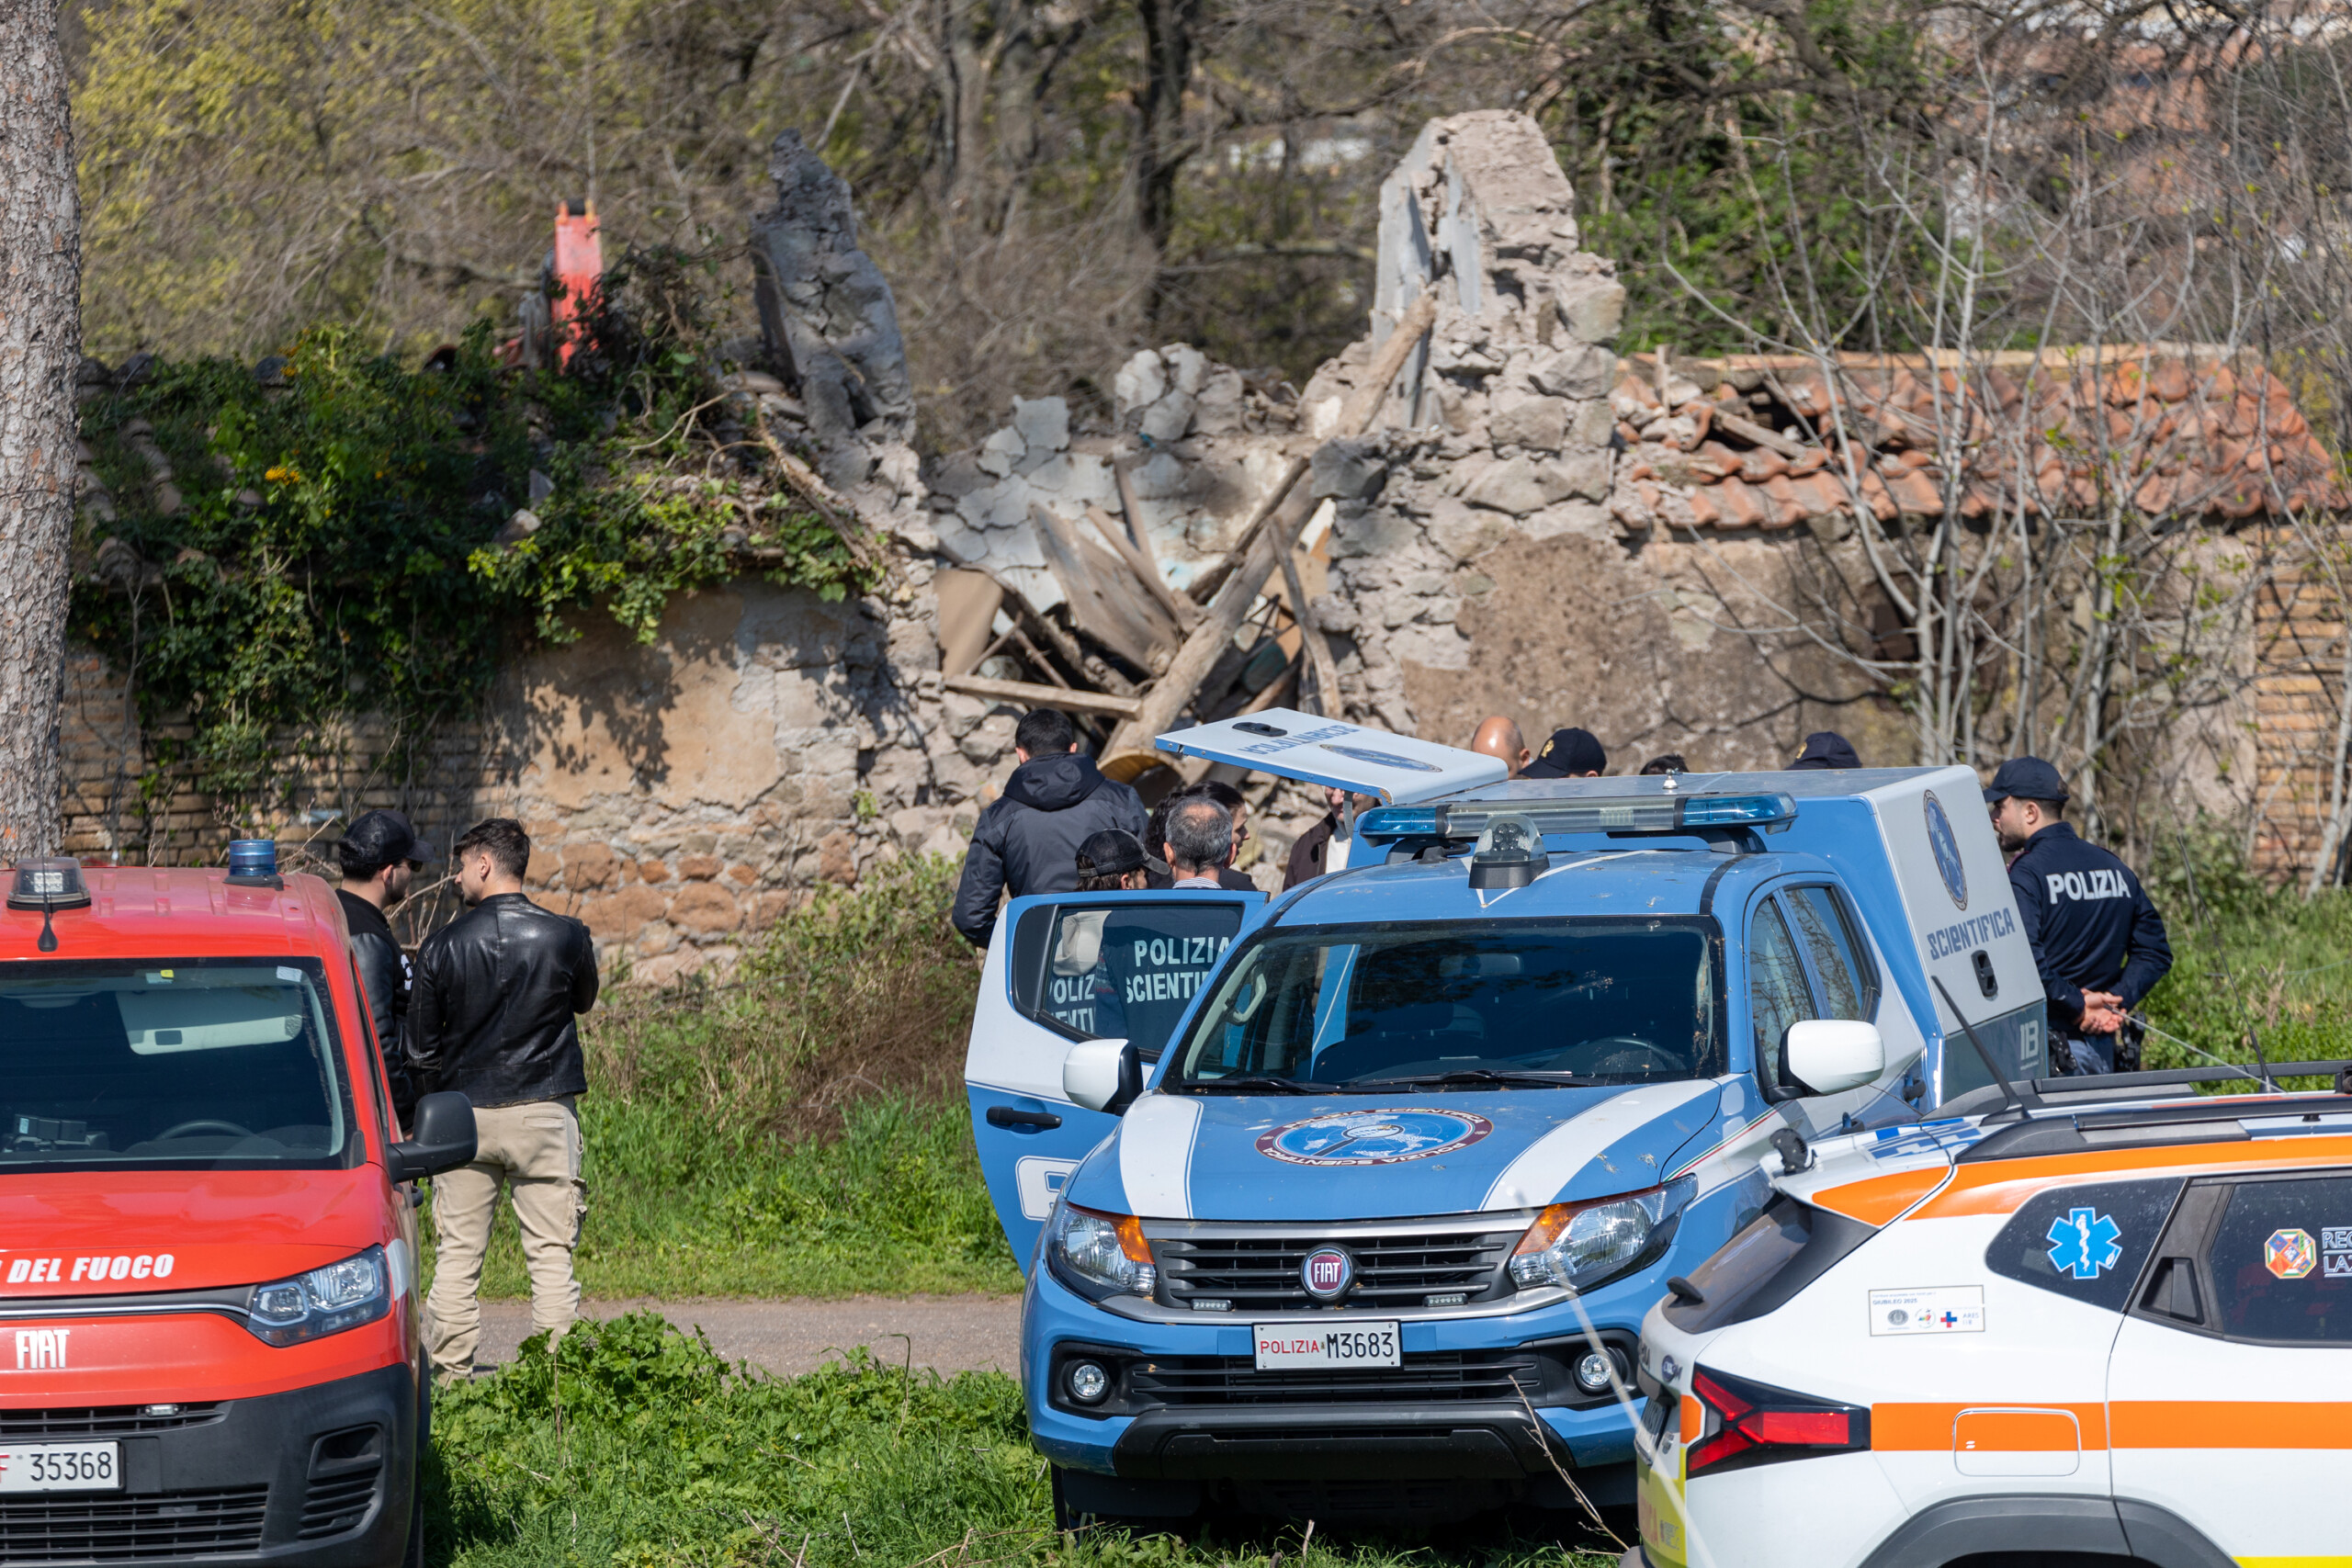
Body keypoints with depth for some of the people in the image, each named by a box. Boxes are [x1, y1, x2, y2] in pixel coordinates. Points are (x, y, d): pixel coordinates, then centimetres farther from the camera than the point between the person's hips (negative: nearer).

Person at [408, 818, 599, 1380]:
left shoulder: (443, 946, -4)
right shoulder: (565, 937, -5)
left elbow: (420, 1045, 2)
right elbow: (584, 1001, 16)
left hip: (462, 1115, 0)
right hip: (543, 1112, 0)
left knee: (457, 1254, 6)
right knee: (551, 1254, 1)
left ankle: (450, 1374, 6)